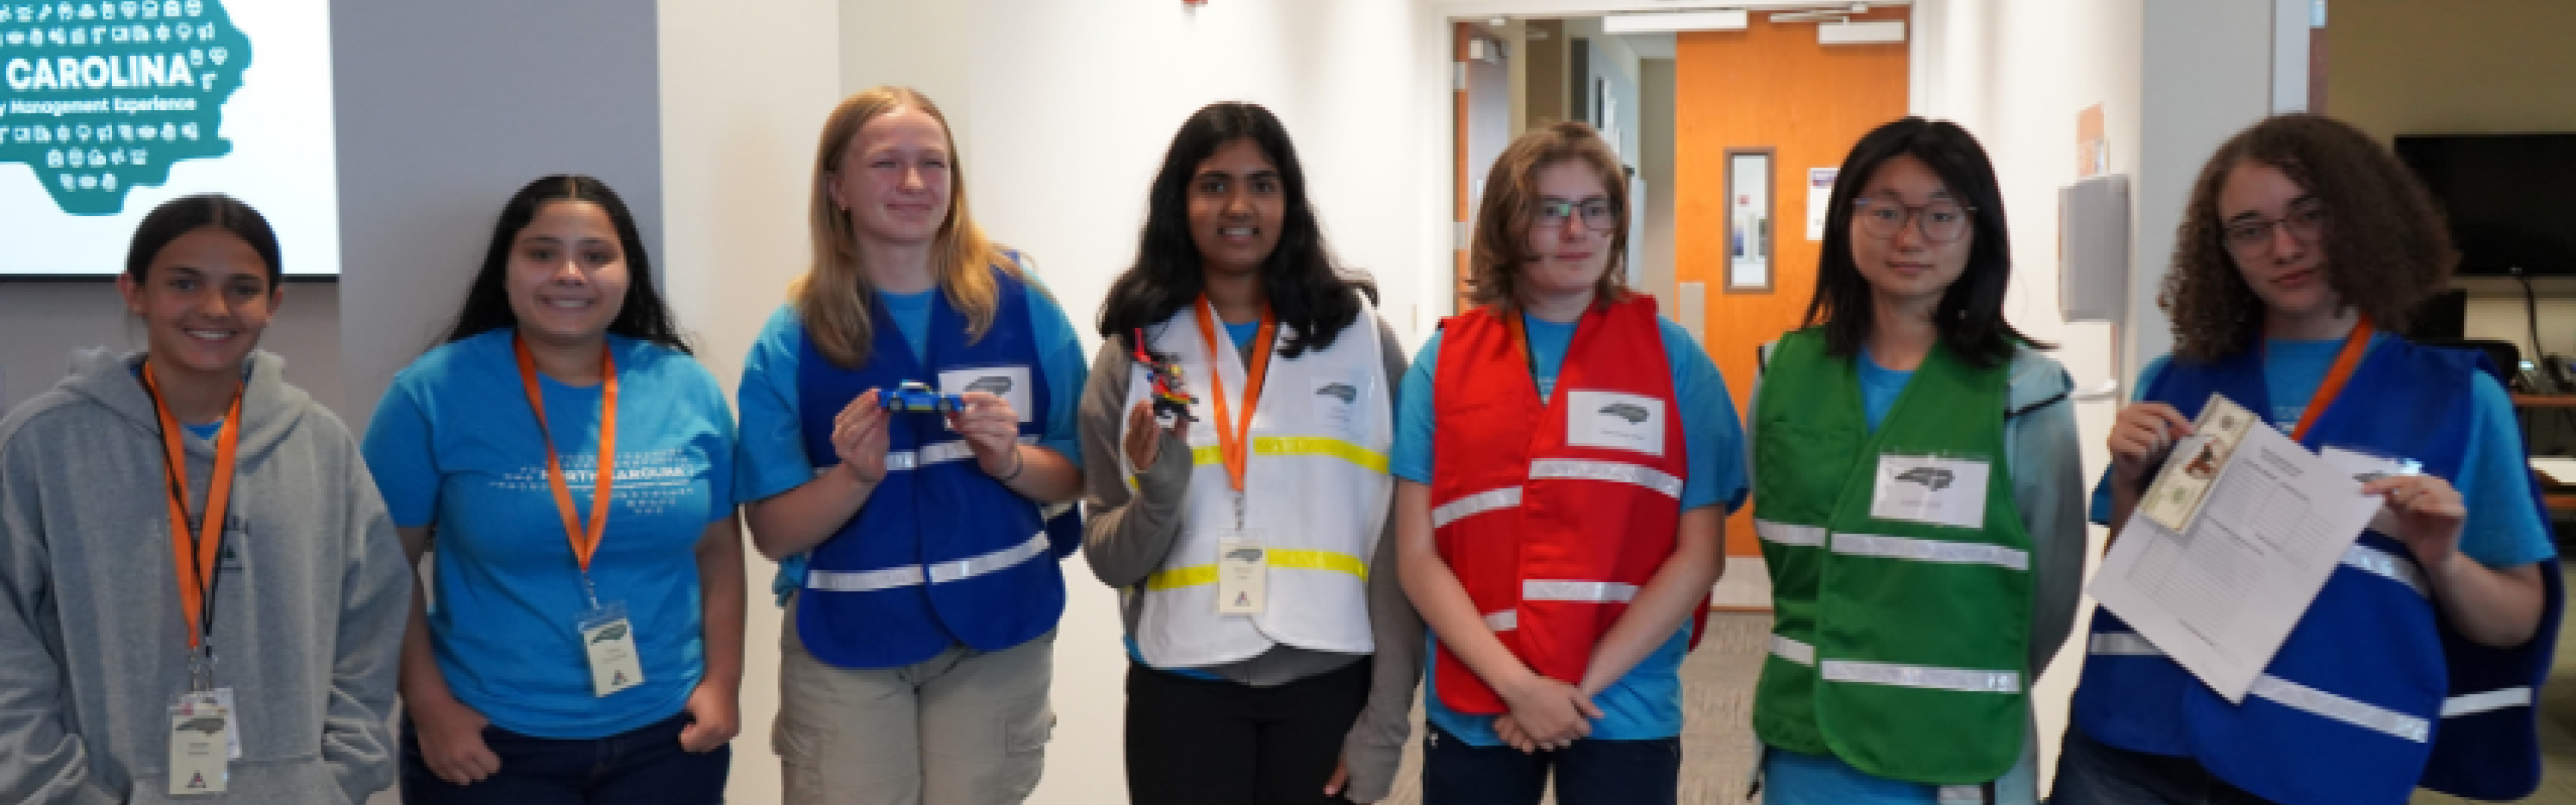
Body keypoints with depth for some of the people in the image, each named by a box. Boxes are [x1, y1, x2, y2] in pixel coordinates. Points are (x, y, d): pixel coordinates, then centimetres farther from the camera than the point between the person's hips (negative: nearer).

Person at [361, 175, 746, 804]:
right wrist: (428, 705, -9)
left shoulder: (688, 389, 0)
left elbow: (718, 546, 7)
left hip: (666, 734, 3)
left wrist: (722, 681, 1)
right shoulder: (434, 394, -7)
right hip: (492, 743, -2)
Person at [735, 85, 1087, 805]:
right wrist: (858, 476, -22)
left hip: (997, 635, 1)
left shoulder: (1019, 303, -5)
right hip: (844, 647, -1)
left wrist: (1010, 460, -19)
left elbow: (1078, 474, 1)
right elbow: (773, 533, -4)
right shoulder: (793, 340, -6)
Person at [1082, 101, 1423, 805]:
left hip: (1329, 687, -1)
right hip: (1183, 692, 1)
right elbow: (1109, 559, 4)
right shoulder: (1136, 349, 2)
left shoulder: (1360, 335, 0)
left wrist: (1387, 719, -4)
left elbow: (1401, 541, 0)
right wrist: (1160, 494, -16)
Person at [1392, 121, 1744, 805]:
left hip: (1624, 716, -1)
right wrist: (1517, 684, -12)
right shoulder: (1444, 362, 1)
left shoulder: (1673, 358, 0)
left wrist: (1584, 683, -10)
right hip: (1474, 712, 1)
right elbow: (1417, 556, -2)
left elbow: (1699, 553, -2)